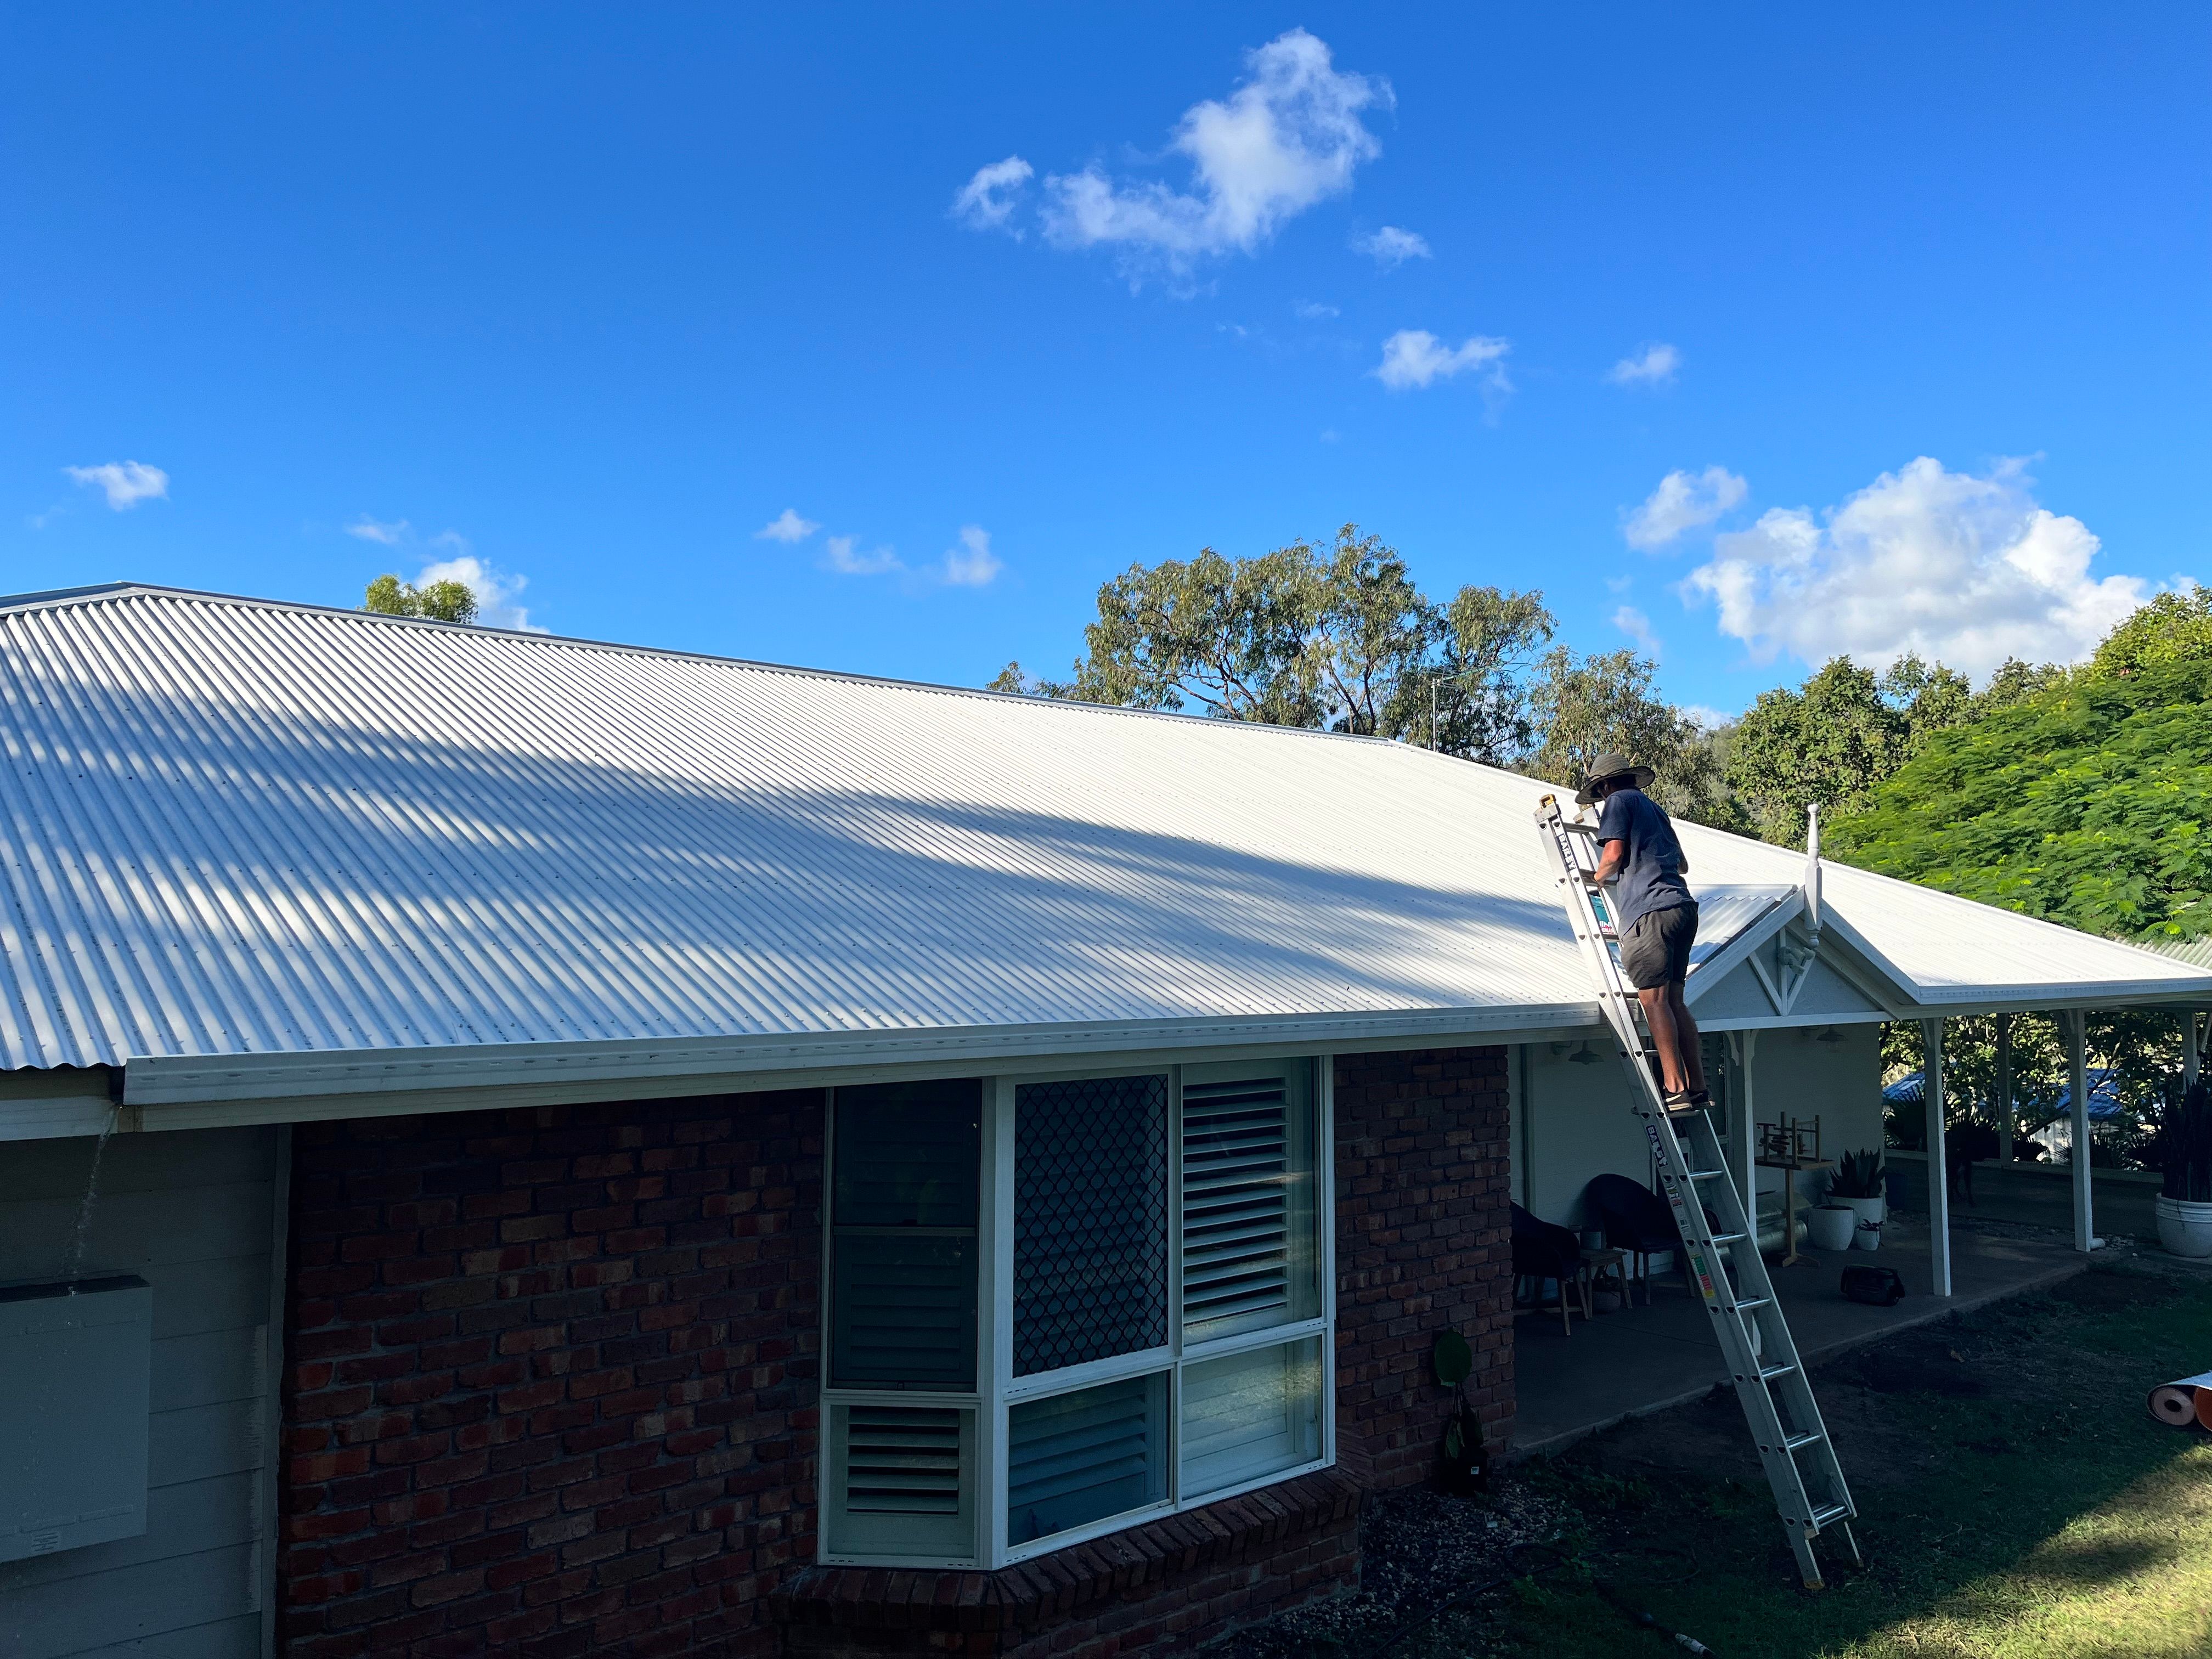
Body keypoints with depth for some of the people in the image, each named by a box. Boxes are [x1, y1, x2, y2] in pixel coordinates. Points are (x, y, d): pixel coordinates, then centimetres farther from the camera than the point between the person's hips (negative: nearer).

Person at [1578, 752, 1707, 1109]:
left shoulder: (1619, 801, 4)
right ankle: (1697, 1088, 7)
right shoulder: (1656, 809, 28)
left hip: (1651, 910, -8)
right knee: (1674, 1000, 10)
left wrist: (1598, 876, 11)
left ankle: (1674, 1089, -14)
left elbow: (1614, 852, -7)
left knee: (1654, 999, -9)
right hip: (1682, 906, 8)